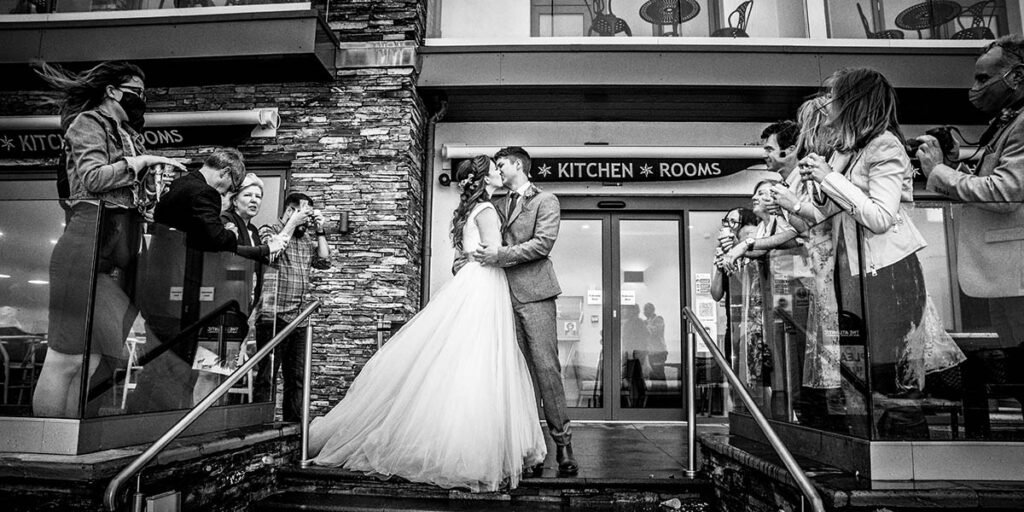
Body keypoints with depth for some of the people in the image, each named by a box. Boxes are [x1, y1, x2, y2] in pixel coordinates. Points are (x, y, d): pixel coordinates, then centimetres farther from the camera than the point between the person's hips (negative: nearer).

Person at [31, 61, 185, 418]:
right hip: (90, 242, -8)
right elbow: (92, 178, -11)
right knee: (67, 356, -8)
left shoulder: (128, 134, 27)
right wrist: (141, 161, -7)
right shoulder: (89, 122, 4)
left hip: (120, 252, 8)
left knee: (92, 358, 5)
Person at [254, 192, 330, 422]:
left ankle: (294, 423, 17)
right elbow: (271, 252, -17)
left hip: (299, 319, 6)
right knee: (266, 376, -3)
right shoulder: (268, 230, 2)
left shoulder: (307, 239, 19)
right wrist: (291, 224, -11)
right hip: (273, 316, -6)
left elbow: (324, 262, 9)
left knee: (297, 377, 9)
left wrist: (320, 231, 7)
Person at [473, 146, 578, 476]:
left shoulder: (546, 201, 5)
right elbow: (484, 242, 24)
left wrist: (502, 255, -12)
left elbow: (543, 243, -8)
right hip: (504, 295, 5)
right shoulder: (497, 205, 23)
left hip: (534, 294, -5)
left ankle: (562, 442, -3)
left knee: (546, 366, -10)